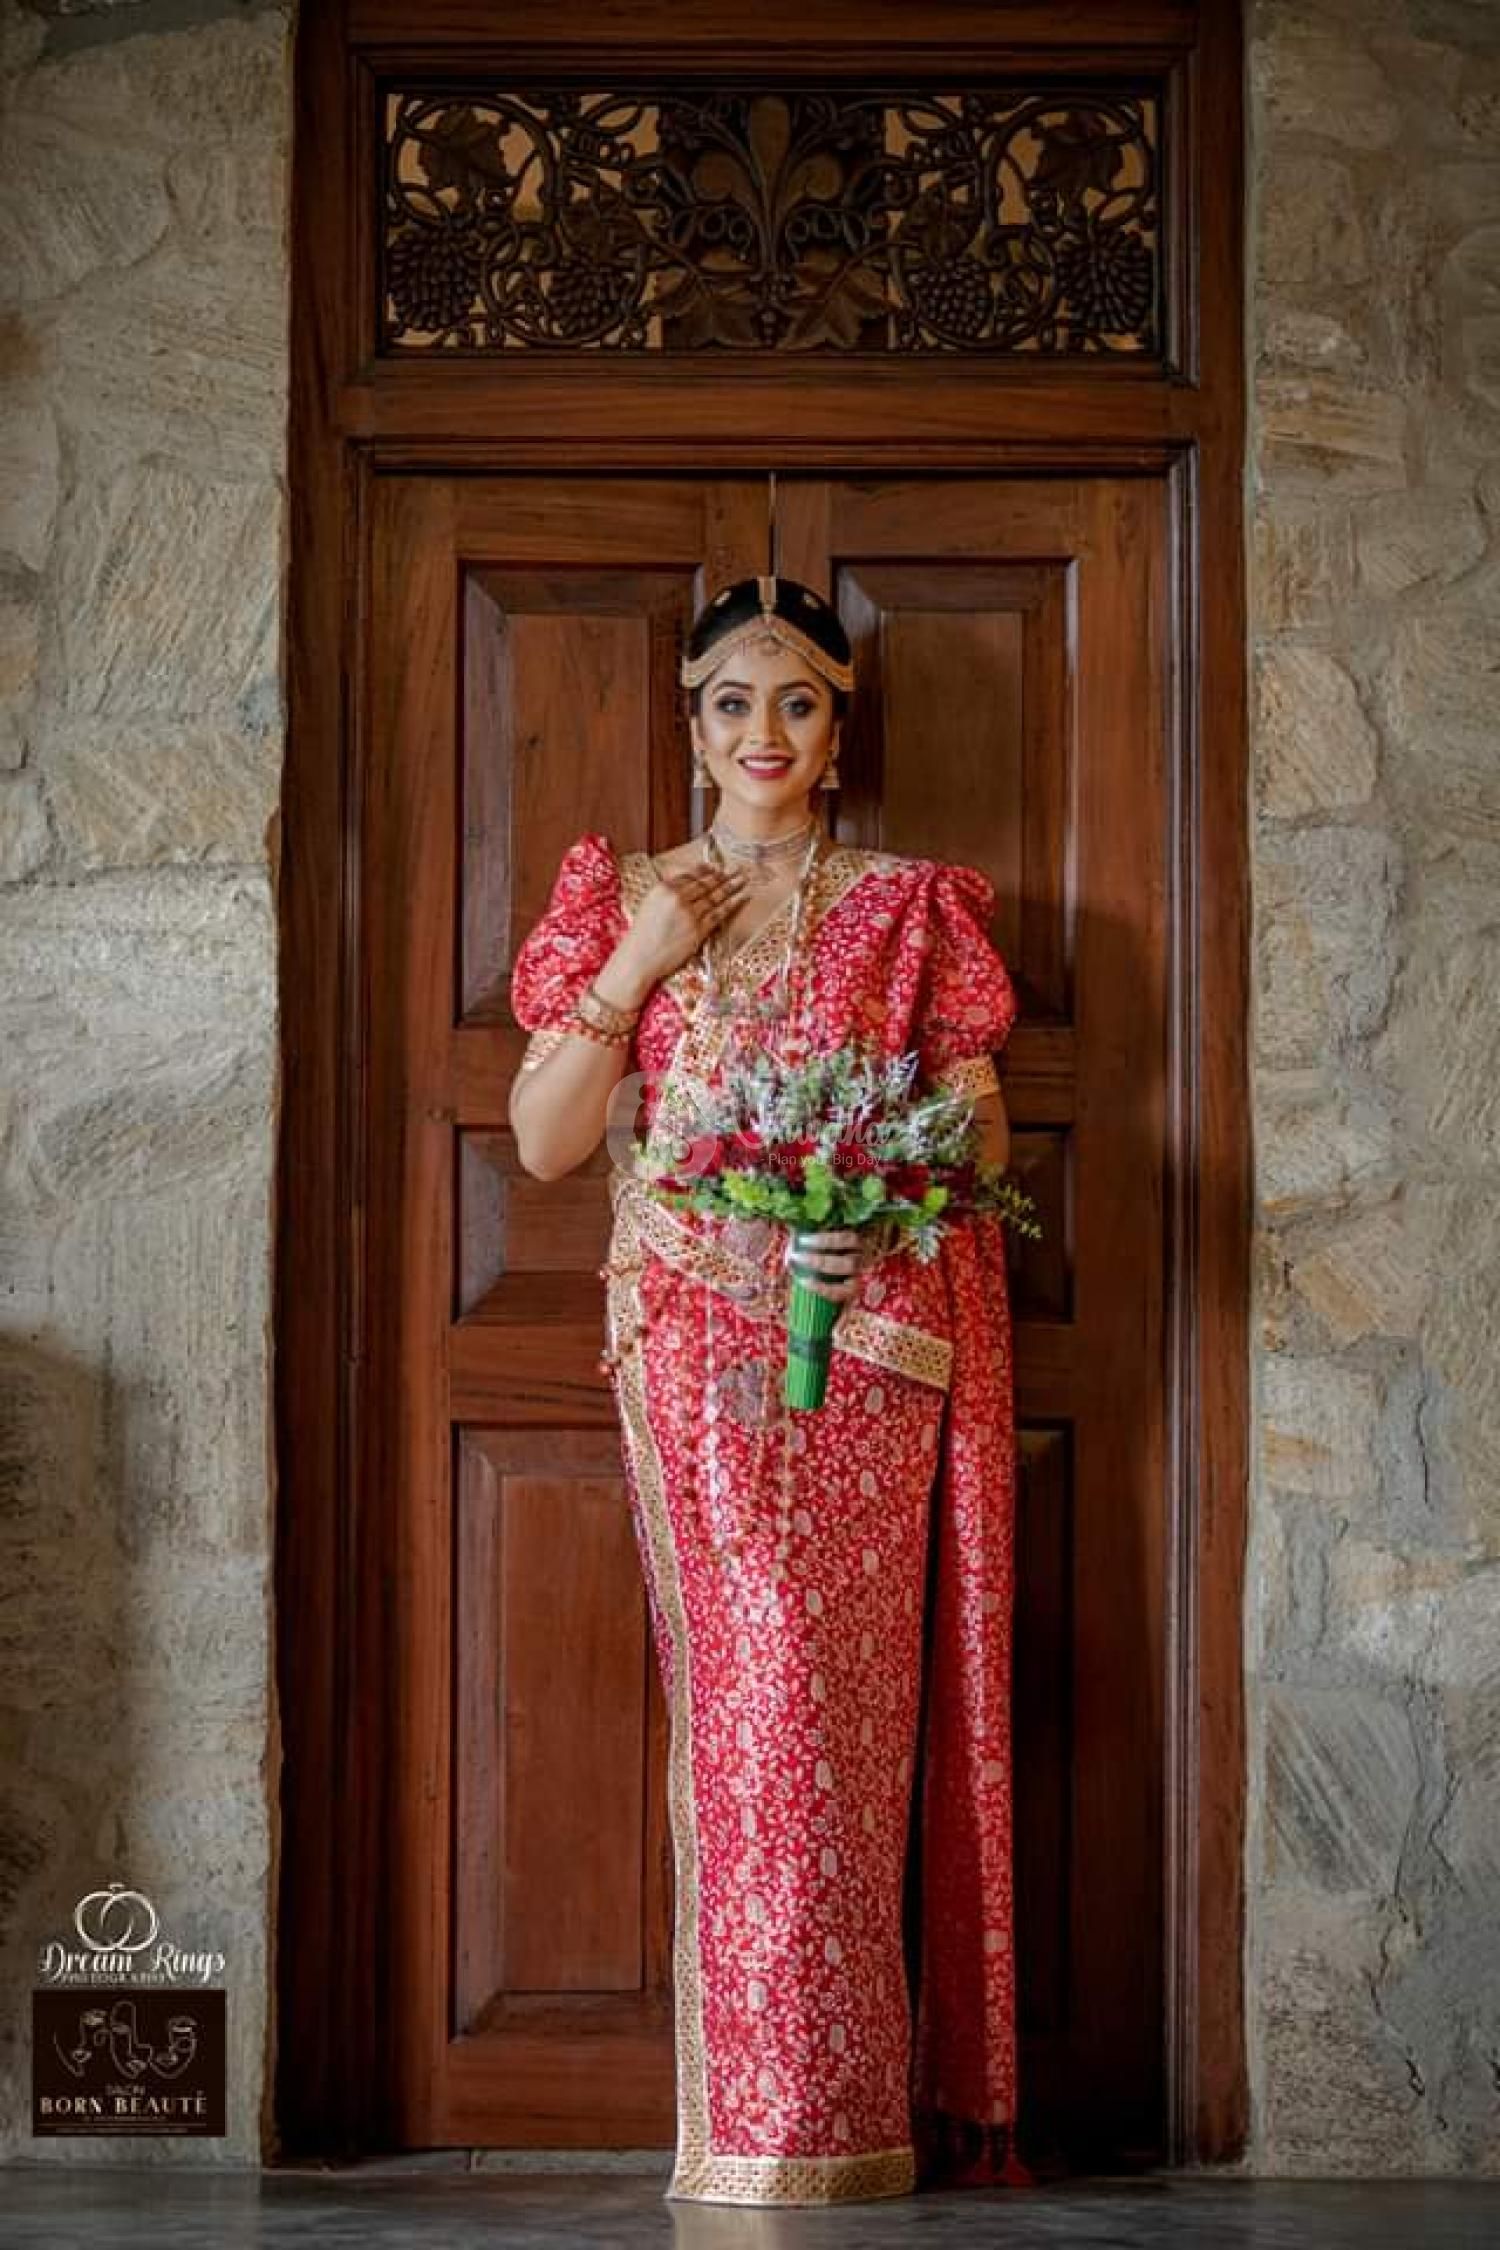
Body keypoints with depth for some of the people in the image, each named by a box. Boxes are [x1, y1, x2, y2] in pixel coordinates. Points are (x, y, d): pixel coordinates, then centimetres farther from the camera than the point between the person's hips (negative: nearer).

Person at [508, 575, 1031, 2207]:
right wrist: (637, 965, -4)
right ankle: (765, 2110, -1)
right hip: (690, 1338, 1)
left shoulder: (908, 906, 9)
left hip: (868, 1331, -1)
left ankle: (834, 2105, 0)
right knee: (739, 1690, -5)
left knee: (842, 1696, -5)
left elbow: (978, 1137, 7)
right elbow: (544, 1142, 5)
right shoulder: (622, 898, 12)